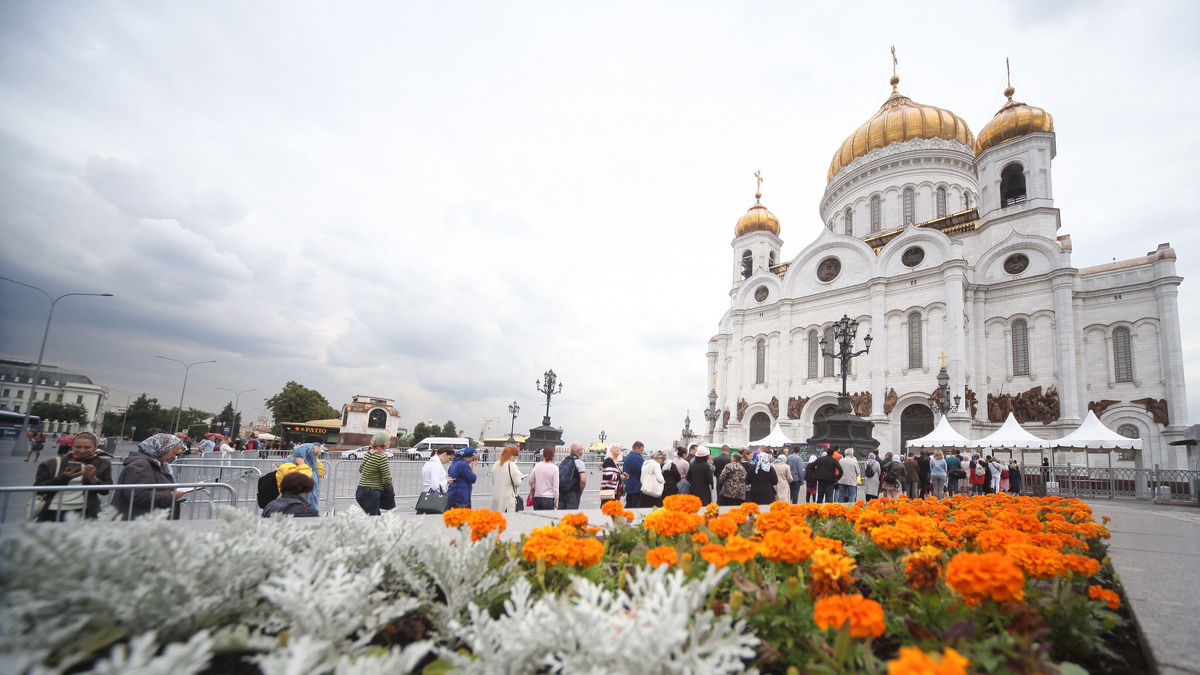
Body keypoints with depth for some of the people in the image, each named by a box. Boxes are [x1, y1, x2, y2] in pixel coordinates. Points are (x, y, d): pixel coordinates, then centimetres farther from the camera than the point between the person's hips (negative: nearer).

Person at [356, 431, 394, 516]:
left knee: (377, 516, 18)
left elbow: (360, 469, 22)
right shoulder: (382, 457, -18)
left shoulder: (368, 453, 7)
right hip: (371, 493, -9)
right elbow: (387, 479, -15)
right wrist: (390, 488, 3)